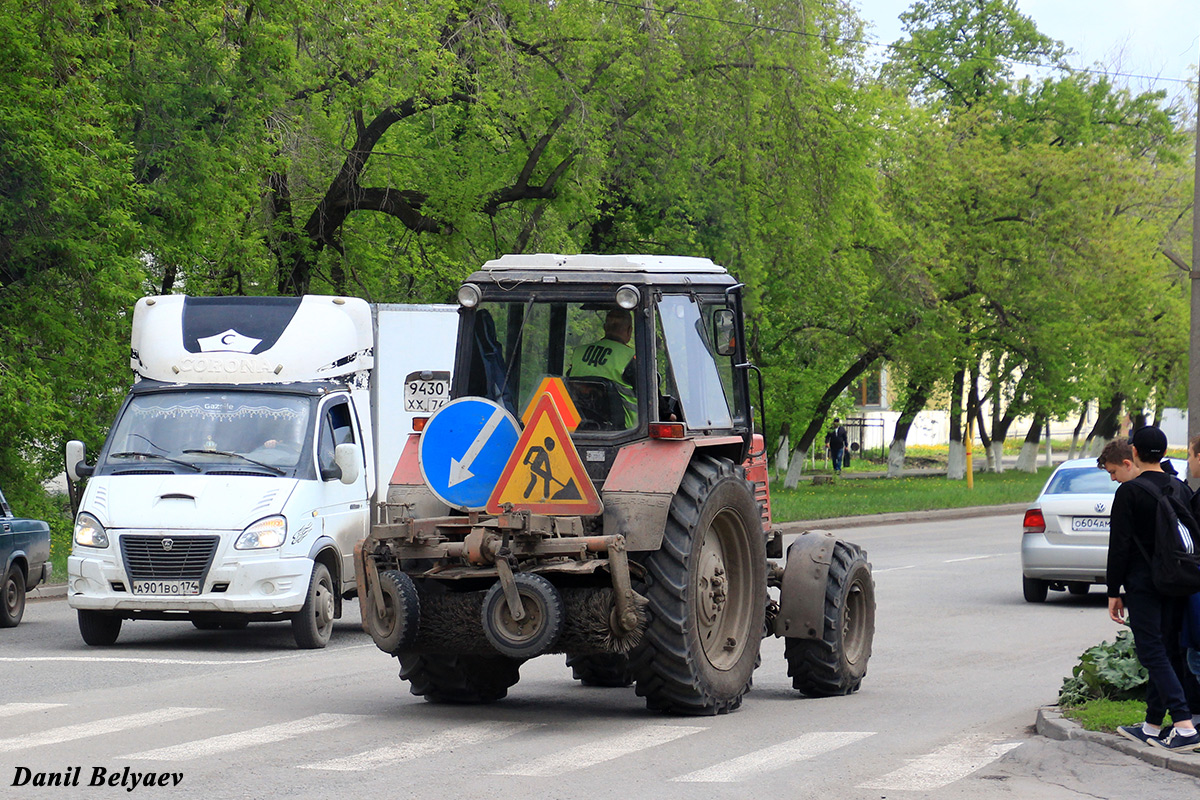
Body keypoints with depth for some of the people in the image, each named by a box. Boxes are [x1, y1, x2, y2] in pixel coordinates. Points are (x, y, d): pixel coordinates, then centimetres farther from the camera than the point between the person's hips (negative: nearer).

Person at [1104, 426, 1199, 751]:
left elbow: (1119, 546, -10)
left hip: (1143, 586, -6)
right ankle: (1152, 727, 19)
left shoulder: (1129, 492, -9)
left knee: (1154, 653, -7)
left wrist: (1114, 592, -4)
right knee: (1165, 653, 12)